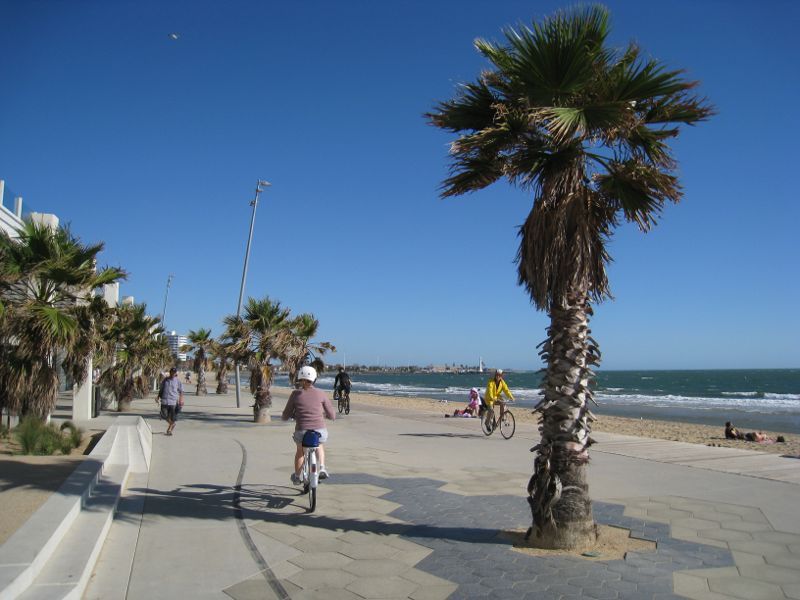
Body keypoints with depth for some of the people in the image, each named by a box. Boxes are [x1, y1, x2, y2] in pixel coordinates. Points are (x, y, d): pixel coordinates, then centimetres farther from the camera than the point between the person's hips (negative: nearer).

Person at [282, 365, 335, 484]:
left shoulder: (295, 394, 2)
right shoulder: (321, 394, 2)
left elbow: (285, 417, 7)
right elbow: (332, 416, 6)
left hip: (301, 432, 0)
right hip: (320, 432, 0)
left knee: (300, 451, 33)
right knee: (319, 446, 36)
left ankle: (296, 477, 46)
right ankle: (322, 468, 19)